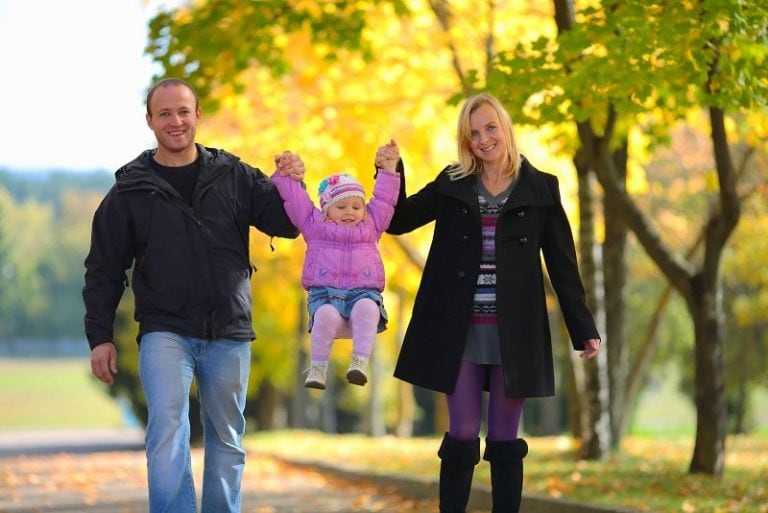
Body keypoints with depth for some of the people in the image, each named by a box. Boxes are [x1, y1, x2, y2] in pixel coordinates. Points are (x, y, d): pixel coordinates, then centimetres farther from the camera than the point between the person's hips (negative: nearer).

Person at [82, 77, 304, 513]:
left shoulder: (234, 176, 5)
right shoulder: (131, 189, 2)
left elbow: (285, 224, 3)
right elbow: (104, 269, 5)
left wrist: (290, 186, -17)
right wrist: (100, 337, 0)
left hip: (229, 334, 2)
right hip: (165, 331, -2)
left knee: (227, 441, 11)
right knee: (167, 431, -21)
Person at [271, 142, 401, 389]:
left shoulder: (371, 224, 23)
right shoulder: (314, 223, 18)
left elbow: (384, 199, 21)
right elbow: (295, 199, 15)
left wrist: (389, 170, 13)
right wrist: (286, 174, 6)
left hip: (363, 291, 1)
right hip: (325, 291, -1)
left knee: (367, 309, -36)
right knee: (326, 314, -36)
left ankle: (360, 362, -38)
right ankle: (318, 367, -27)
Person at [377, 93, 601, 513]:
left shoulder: (539, 189, 3)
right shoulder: (453, 185, 7)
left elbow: (563, 265, 3)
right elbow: (398, 220, 6)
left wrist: (583, 329, 0)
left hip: (513, 332, -1)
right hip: (460, 331, 1)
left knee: (504, 441, 4)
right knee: (462, 437, 1)